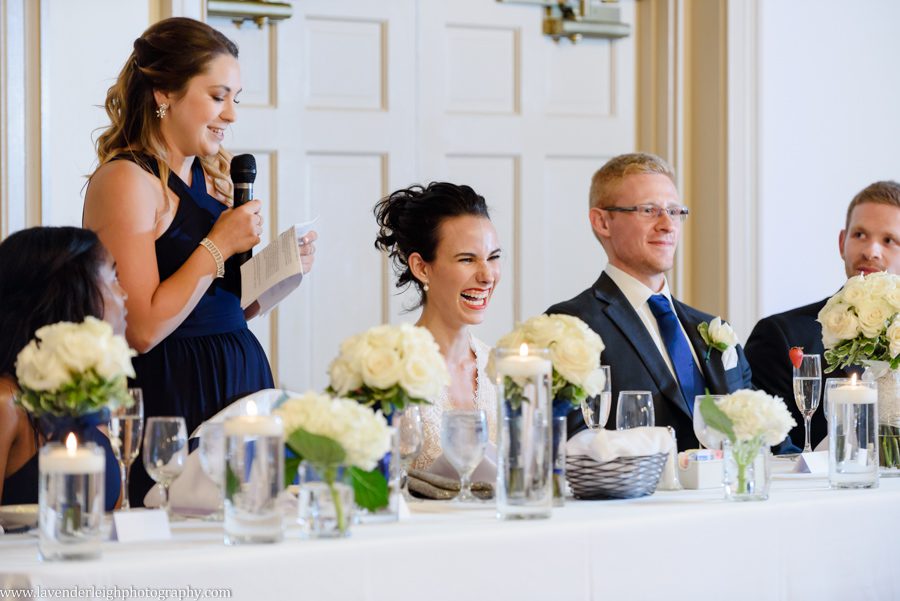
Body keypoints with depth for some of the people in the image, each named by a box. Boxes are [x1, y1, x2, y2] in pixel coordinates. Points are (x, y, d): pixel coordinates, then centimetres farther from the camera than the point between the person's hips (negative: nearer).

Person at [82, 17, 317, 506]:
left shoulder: (211, 180, 15)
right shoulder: (125, 180, -10)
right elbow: (143, 329, -17)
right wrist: (219, 246, -12)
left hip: (242, 380, 8)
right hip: (172, 395, -8)